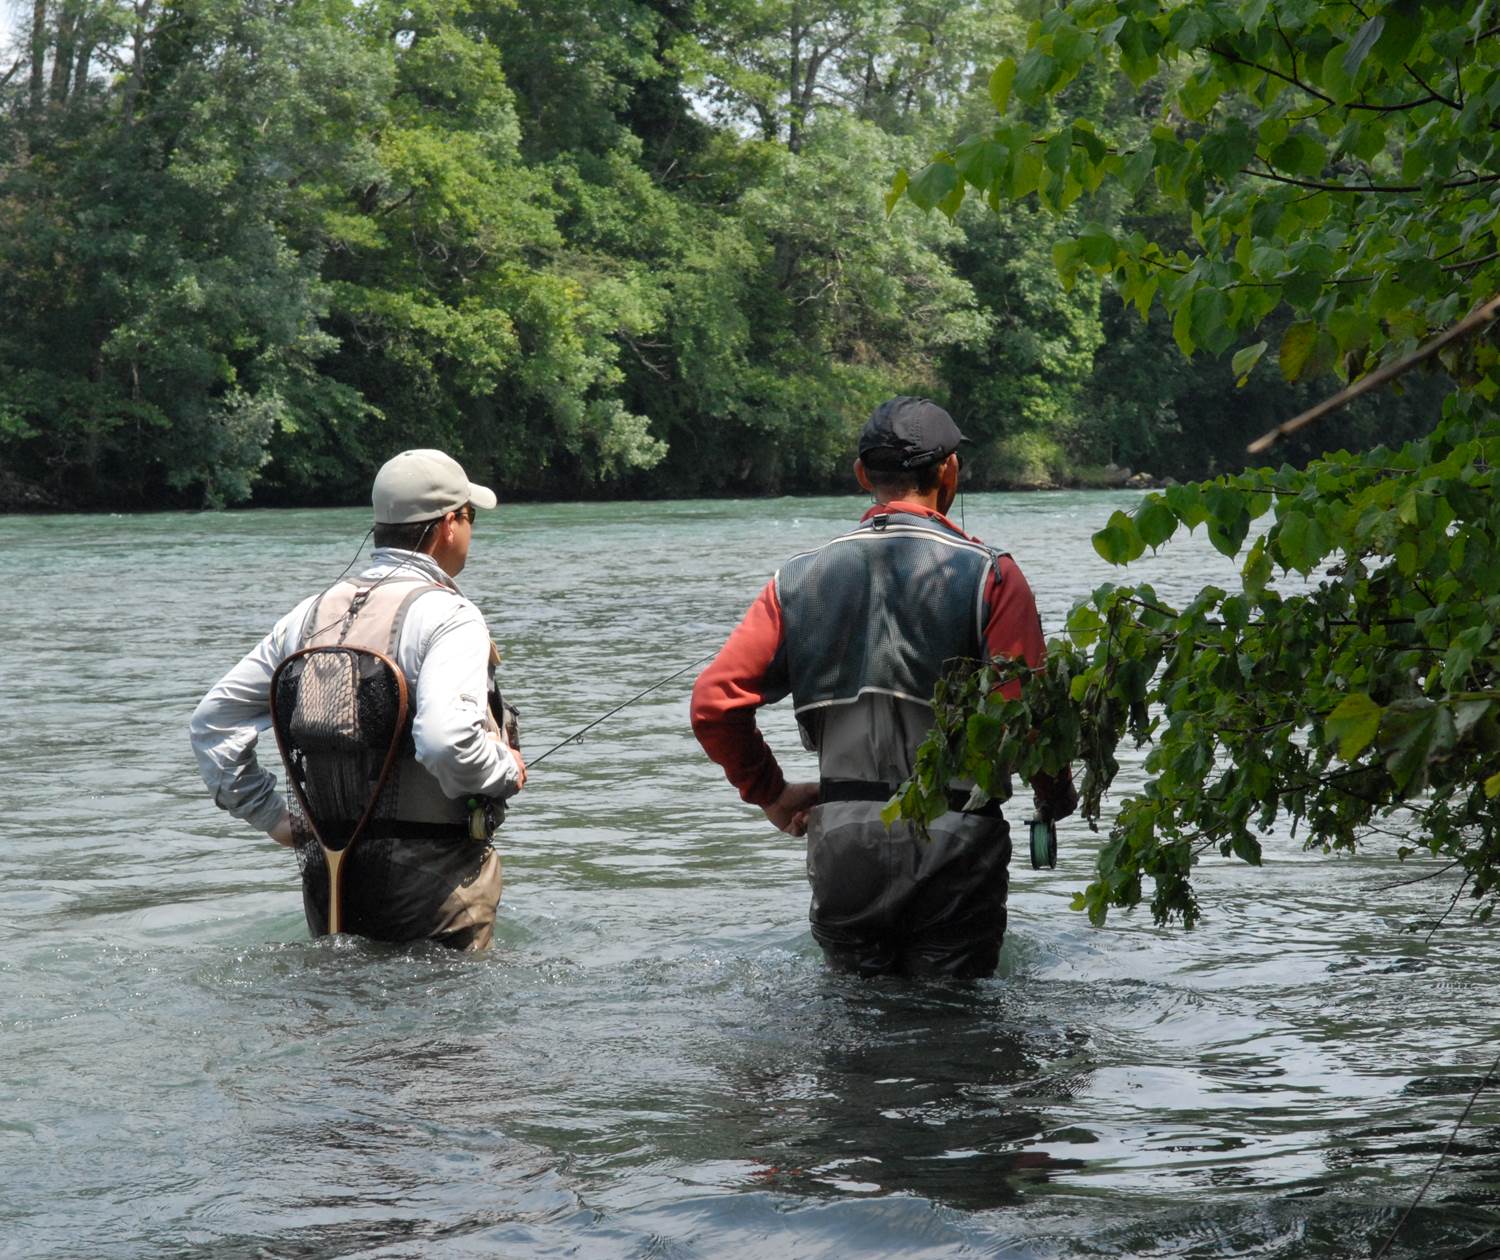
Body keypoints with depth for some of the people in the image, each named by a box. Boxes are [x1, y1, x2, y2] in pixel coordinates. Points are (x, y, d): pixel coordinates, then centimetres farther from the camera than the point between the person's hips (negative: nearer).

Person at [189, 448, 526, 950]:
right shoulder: (447, 615, -11)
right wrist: (509, 771, -7)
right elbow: (446, 739, -26)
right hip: (431, 870, -6)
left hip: (326, 866, 6)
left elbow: (212, 720, 14)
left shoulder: (312, 613, 11)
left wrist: (275, 817, 17)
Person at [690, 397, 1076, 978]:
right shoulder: (988, 574, -3)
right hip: (953, 841, -3)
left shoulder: (800, 577, 7)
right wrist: (1058, 797, 8)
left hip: (840, 840, 3)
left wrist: (770, 793, 14)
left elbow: (715, 701, 0)